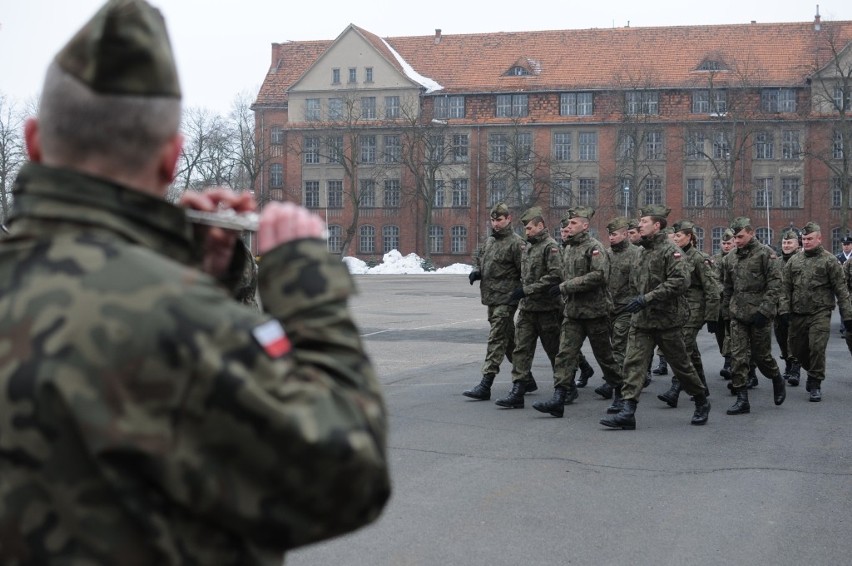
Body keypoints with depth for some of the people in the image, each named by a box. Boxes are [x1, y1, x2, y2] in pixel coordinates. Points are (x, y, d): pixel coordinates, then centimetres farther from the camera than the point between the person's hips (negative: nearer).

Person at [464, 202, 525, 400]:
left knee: (496, 340, -11)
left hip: (505, 300, -9)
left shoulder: (516, 243, -11)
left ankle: (485, 385, -13)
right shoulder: (490, 240, 15)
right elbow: (479, 258, 27)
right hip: (491, 298, 9)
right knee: (509, 340, 16)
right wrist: (476, 271, 8)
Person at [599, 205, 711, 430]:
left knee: (681, 364, 7)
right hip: (641, 319, 7)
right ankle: (627, 412, -11)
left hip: (665, 319, -7)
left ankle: (701, 403, 27)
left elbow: (680, 281, -23)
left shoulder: (670, 251, -11)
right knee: (633, 363, -6)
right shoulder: (644, 252, 15)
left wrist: (648, 298, -24)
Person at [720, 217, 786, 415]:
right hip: (738, 315, 5)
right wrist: (727, 308, 15)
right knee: (738, 357, -2)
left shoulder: (766, 254, -7)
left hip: (759, 315, -5)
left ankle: (778, 381, 34)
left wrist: (764, 310, -18)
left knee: (761, 355, 5)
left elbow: (775, 284, -12)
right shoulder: (731, 258, 10)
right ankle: (742, 399, 0)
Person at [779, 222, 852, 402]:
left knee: (817, 348, -12)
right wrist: (784, 310, -2)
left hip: (820, 313, -4)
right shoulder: (794, 261, 8)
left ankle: (815, 384, 3)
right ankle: (813, 372, 39)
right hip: (797, 313, 4)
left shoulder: (828, 261, -3)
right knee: (797, 349, 12)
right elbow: (786, 288, 8)